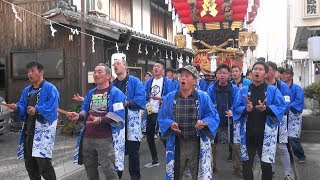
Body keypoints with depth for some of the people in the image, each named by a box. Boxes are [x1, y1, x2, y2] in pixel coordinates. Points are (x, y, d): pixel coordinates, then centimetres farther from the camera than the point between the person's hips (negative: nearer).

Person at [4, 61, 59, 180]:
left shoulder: (50, 89, -7)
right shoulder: (26, 90, 17)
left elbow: (51, 108, -18)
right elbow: (22, 107, 14)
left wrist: (37, 110, -32)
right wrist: (16, 107, -8)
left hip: (43, 131, -8)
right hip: (28, 131, 8)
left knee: (43, 163, -12)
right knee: (29, 163, 15)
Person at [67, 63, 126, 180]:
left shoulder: (116, 93, -8)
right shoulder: (91, 93, 15)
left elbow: (118, 116, -18)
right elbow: (85, 111, 18)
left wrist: (100, 120, -31)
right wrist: (78, 116, -5)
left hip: (106, 139, -7)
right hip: (88, 137, 7)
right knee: (90, 169, 19)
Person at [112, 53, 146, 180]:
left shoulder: (134, 82, -2)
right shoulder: (112, 84, 12)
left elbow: (141, 98, -14)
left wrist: (127, 103, -20)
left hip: (131, 122, -4)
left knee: (133, 151, 4)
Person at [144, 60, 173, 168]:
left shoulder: (167, 82, -7)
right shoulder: (149, 81, 9)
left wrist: (160, 98, -28)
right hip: (150, 113, 6)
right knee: (149, 137, 15)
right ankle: (155, 160, 31)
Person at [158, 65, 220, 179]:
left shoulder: (203, 97, -1)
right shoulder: (169, 98, 4)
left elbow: (213, 117, -2)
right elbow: (162, 118, 6)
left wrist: (203, 123, -21)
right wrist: (170, 124, -14)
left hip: (198, 144, -1)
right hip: (176, 144, 2)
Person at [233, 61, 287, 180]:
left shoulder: (273, 90, 5)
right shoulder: (243, 90, 9)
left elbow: (281, 107, -6)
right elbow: (236, 108, 2)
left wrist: (266, 109, -24)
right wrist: (245, 109, -19)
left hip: (266, 134, -1)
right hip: (248, 133, 2)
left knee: (266, 164, 5)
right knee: (246, 164, 9)